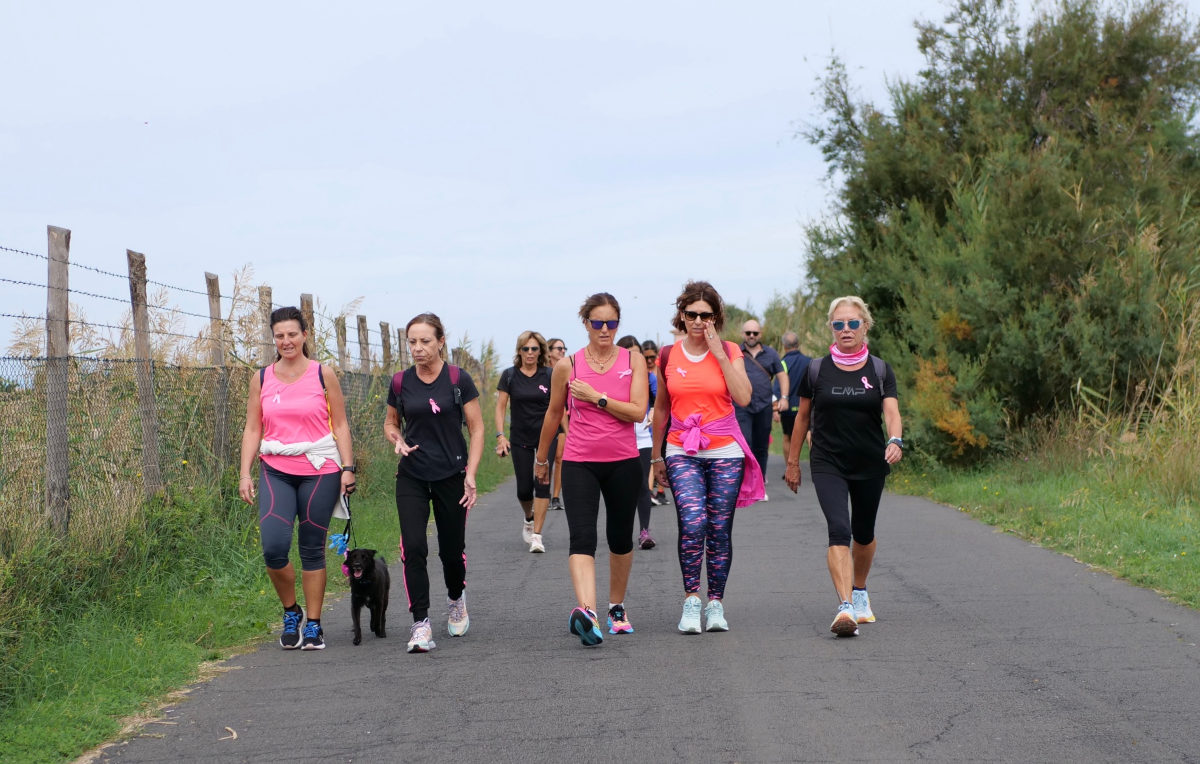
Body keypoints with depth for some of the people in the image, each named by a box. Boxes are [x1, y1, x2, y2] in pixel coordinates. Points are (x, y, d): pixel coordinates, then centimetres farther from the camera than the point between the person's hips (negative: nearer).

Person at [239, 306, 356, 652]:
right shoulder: (262, 378, 7)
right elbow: (252, 429, 9)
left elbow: (340, 425, 4)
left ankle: (313, 625, 13)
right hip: (276, 471, 1)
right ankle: (291, 612, 11)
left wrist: (347, 468, -4)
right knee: (273, 547, -13)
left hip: (319, 470, -1)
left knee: (312, 549, 2)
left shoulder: (323, 375, 2)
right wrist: (245, 473, 1)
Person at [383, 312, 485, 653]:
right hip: (411, 477, 2)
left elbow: (477, 429, -2)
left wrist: (471, 473, -11)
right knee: (413, 547, -13)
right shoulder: (401, 382, 2)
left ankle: (456, 598, 39)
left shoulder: (458, 380, -6)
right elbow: (390, 423, 17)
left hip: (451, 475, -1)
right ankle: (420, 623, -9)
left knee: (452, 549, 7)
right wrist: (397, 440, -6)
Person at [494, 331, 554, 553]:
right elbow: (500, 407, 1)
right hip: (520, 440, 1)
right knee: (524, 489, 1)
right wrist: (500, 436, -9)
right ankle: (529, 519, 33)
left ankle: (536, 535, -8)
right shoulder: (509, 375, 0)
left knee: (542, 483, -11)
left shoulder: (549, 375, 0)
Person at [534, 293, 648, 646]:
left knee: (621, 538, 14)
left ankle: (617, 606, 33)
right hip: (579, 462, -1)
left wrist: (596, 397, -14)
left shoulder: (633, 362, 2)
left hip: (623, 462, 1)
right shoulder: (568, 365, 1)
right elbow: (554, 414, 14)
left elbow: (638, 411, -10)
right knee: (582, 537, -18)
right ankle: (586, 611, -33)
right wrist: (541, 458, 21)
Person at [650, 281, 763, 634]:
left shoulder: (730, 352, 3)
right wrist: (656, 455, 18)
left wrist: (719, 353, -12)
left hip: (725, 452, 0)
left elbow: (743, 397, -11)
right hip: (682, 453, 0)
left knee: (719, 531, 2)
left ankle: (715, 603, 12)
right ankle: (691, 599, -9)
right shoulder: (668, 356, 6)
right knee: (692, 523, -18)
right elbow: (661, 408, 15)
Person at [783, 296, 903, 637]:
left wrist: (895, 441, -31)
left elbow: (891, 412, -11)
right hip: (828, 464, -2)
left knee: (863, 533, 15)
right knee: (839, 529, -19)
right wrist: (792, 461, 11)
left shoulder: (880, 370, 1)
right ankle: (845, 608, -29)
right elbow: (803, 416, 10)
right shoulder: (817, 369, 1)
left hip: (870, 465, 2)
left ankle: (860, 591, 41)